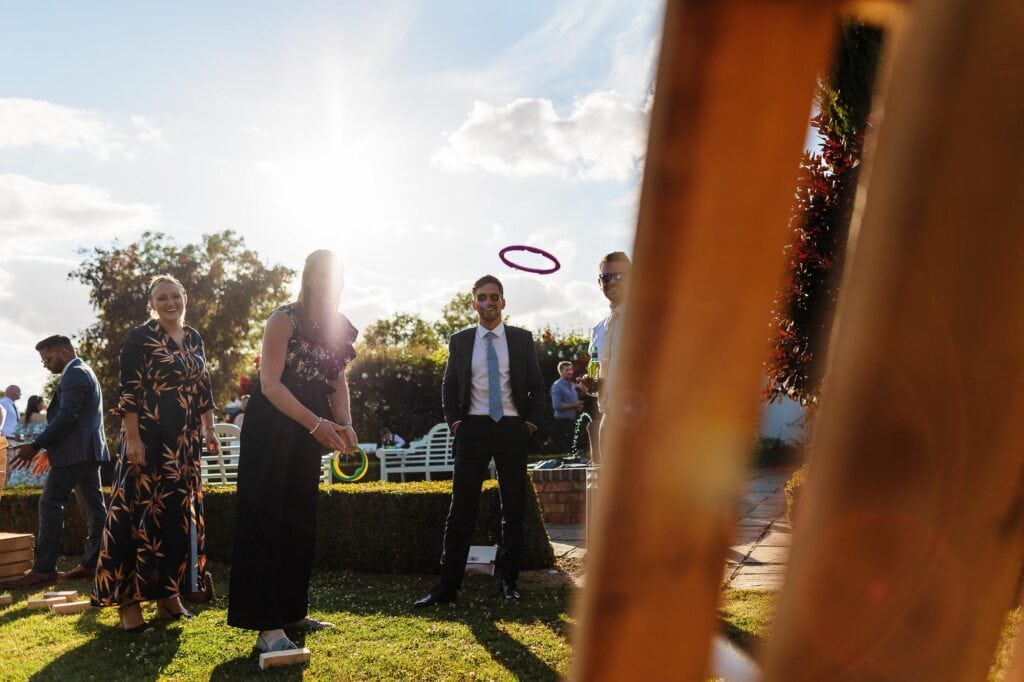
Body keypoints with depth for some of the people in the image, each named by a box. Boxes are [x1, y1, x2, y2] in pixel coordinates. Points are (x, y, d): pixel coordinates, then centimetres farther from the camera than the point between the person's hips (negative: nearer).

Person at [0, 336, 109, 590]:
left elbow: (66, 416, -20)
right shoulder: (83, 372, 22)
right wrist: (49, 450, 22)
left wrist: (36, 446, -17)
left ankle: (44, 569, -7)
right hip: (87, 449, 11)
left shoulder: (74, 373, -11)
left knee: (50, 503, -9)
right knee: (92, 506, 8)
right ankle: (91, 563, 11)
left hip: (76, 451, -11)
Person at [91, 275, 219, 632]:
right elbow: (128, 391, -11)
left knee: (178, 512, 9)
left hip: (184, 440, 6)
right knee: (140, 511, -4)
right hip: (149, 437, -6)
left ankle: (168, 594, 18)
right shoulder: (139, 338, -5)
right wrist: (132, 438, -18)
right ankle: (129, 599, 5)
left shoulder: (194, 339, 13)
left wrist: (209, 429, 13)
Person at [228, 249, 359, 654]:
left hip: (309, 429, 7)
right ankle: (267, 625, -5)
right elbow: (270, 384, -20)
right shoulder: (285, 319, -14)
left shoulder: (342, 329, 6)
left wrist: (344, 423, -6)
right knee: (264, 518, -6)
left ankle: (291, 612, 23)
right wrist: (318, 424, -27)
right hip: (271, 426, -7)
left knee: (299, 520, 11)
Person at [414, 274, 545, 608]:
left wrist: (531, 422, -1)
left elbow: (537, 386, 9)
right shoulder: (460, 340, 6)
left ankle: (509, 581, 21)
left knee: (514, 508, 8)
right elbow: (448, 386, 13)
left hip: (512, 430, 1)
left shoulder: (522, 339, 5)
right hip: (473, 430, 0)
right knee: (461, 509, -1)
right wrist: (454, 421, 2)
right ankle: (447, 587, 5)